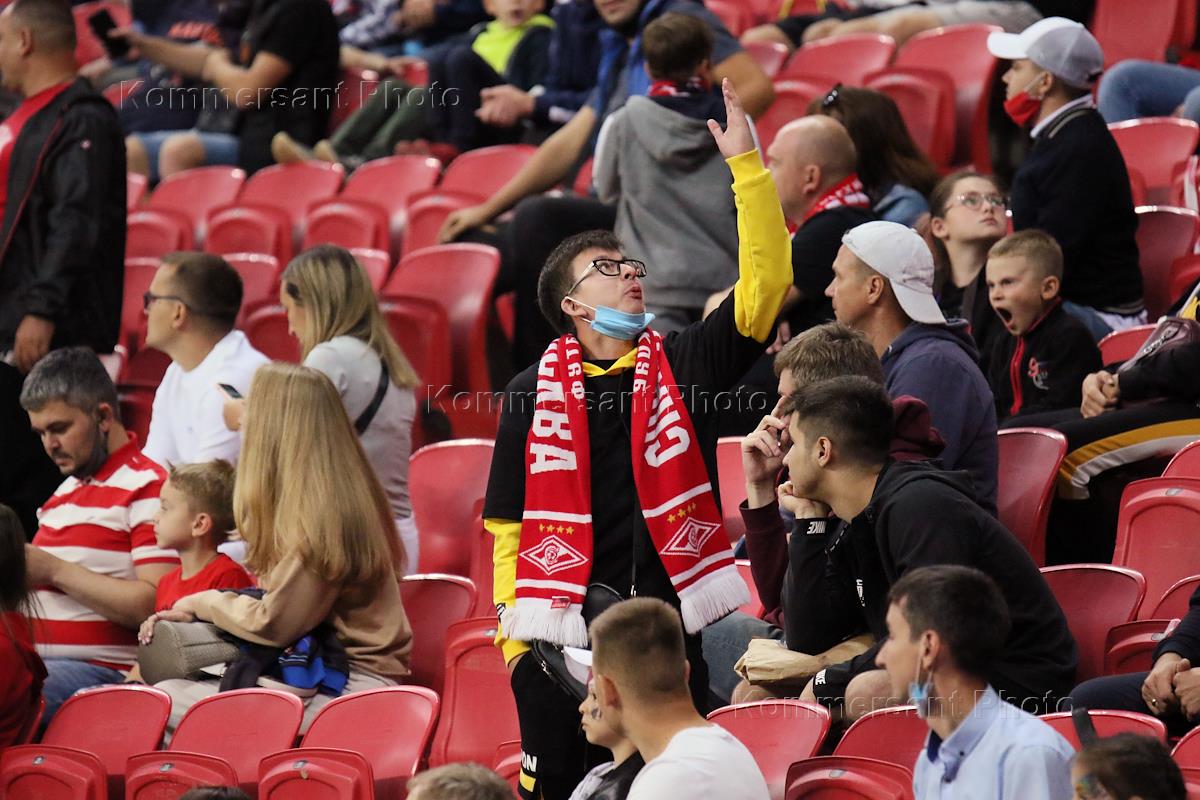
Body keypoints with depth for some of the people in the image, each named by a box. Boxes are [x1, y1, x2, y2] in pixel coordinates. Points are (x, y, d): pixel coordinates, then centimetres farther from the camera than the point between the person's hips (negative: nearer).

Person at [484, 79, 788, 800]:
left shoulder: (683, 365, 6)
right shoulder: (534, 393, 6)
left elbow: (766, 286, -5)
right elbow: (509, 526, 8)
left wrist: (747, 164, -10)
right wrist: (515, 635, -1)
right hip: (563, 637, -1)